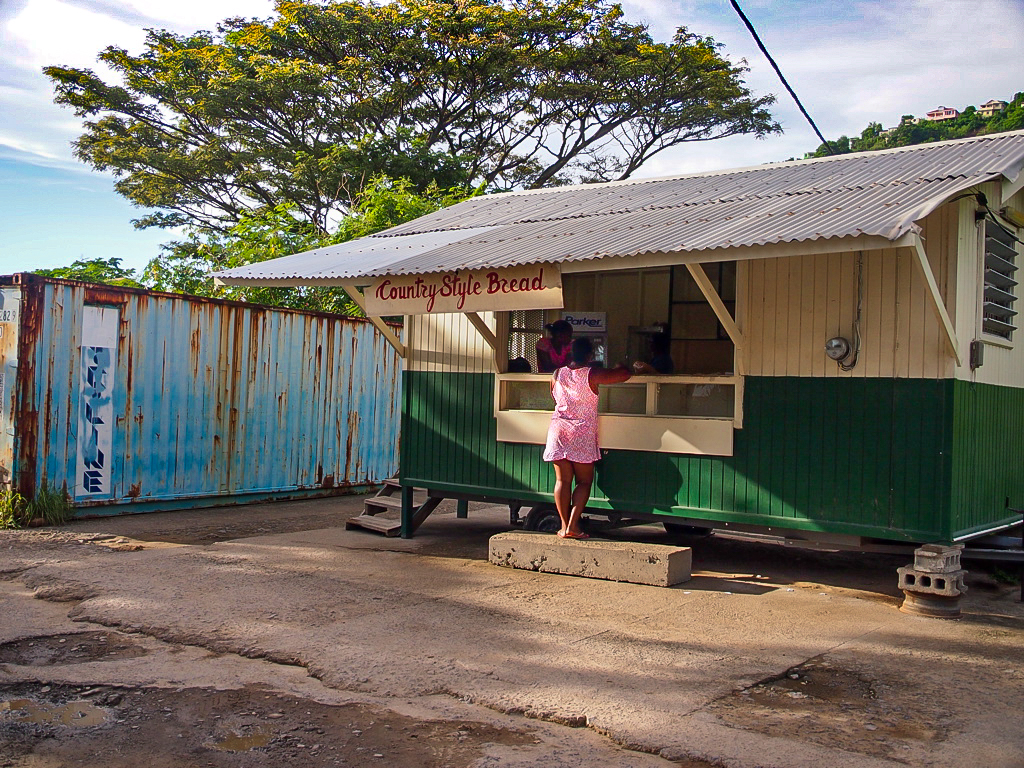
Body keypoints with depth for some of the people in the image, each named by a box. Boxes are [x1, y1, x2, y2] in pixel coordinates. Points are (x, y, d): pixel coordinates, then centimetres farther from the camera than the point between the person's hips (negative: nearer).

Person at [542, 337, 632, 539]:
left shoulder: (558, 374, 5)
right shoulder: (592, 374, -8)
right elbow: (625, 374, -5)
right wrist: (622, 366, 18)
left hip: (558, 429, 4)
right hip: (583, 432, -4)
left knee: (563, 480, 6)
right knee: (584, 482, 4)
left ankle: (564, 525, 5)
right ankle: (573, 525, -6)